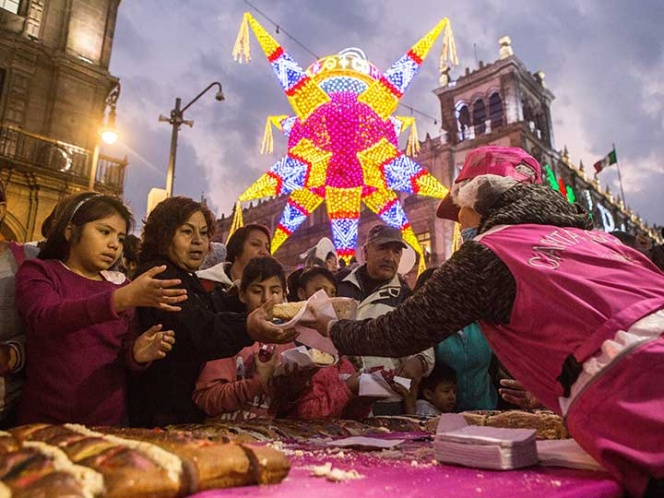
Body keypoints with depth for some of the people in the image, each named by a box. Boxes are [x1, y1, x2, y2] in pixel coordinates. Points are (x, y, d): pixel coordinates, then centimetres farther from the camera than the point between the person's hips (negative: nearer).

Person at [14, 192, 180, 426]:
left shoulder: (120, 284, 6)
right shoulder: (37, 272, -4)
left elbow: (124, 353, 4)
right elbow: (44, 319, -25)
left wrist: (137, 355, -20)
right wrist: (121, 299, -39)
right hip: (46, 422, -3)